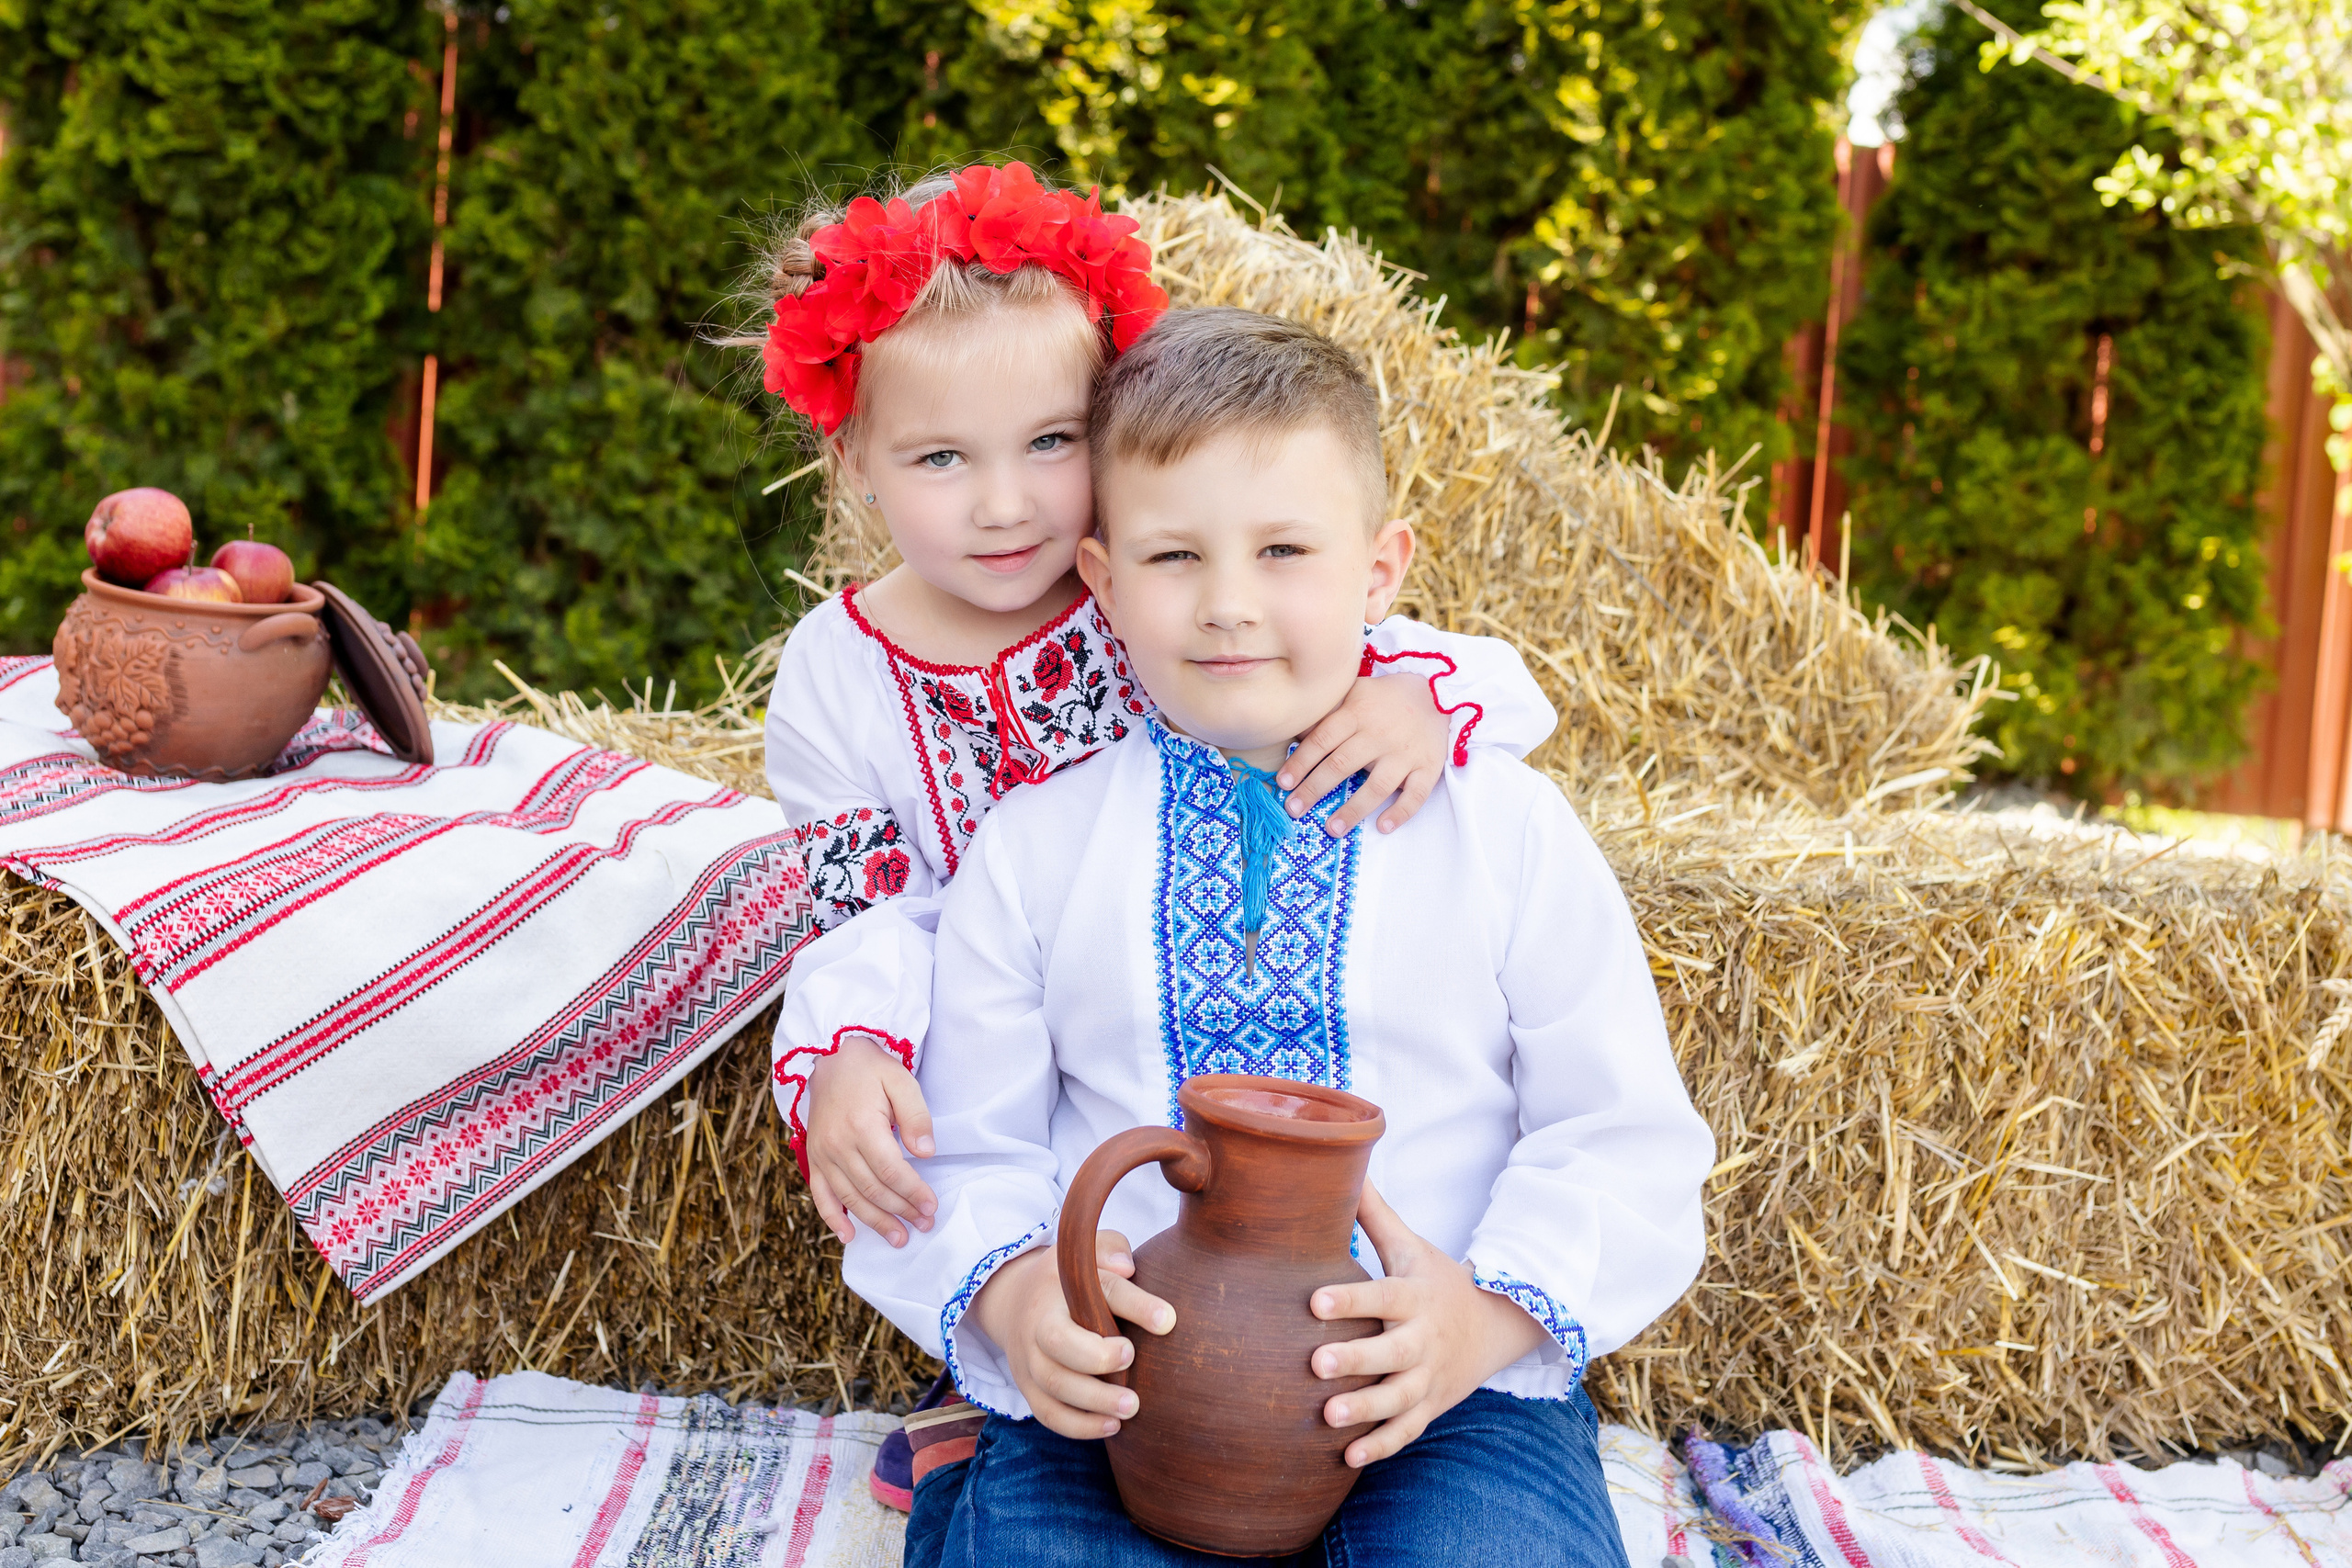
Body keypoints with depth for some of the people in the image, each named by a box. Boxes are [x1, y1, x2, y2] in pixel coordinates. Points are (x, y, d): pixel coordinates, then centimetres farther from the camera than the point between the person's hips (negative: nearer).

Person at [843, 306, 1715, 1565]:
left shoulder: (1508, 831, 4)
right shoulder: (1031, 851, 7)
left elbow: (1627, 1139, 4)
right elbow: (966, 1150, 9)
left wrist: (1495, 1310, -14)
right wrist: (1009, 1293, -13)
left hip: (1444, 1399, 0)